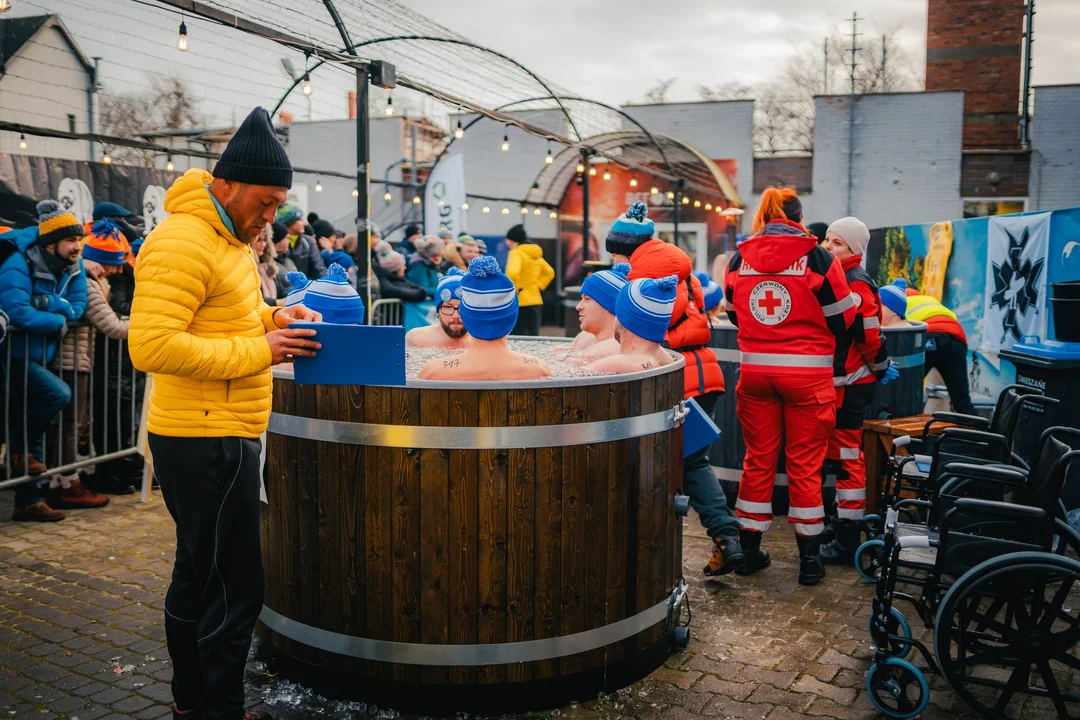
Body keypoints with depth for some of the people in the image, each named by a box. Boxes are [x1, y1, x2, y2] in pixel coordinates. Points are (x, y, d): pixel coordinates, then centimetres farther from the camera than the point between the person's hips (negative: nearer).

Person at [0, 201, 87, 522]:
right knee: (58, 394, -26)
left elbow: (77, 306, -5)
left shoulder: (71, 268, 1)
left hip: (38, 359, 8)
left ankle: (27, 503, 22)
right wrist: (58, 321, -18)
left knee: (30, 420, 12)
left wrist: (47, 302, -22)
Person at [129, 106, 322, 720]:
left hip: (219, 437, 11)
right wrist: (258, 350, -22)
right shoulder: (182, 242, -18)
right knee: (234, 590, -3)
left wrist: (273, 318, 7)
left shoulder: (230, 237, 14)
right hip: (207, 443, -11)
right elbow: (153, 346, -26)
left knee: (199, 577, 21)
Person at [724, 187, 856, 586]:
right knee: (805, 466, 6)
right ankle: (810, 559, 14)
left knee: (758, 461, 13)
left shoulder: (739, 259, 1)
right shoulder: (818, 259, -9)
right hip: (808, 375, -3)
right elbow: (841, 320, -1)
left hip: (755, 372, 3)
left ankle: (750, 551, 21)